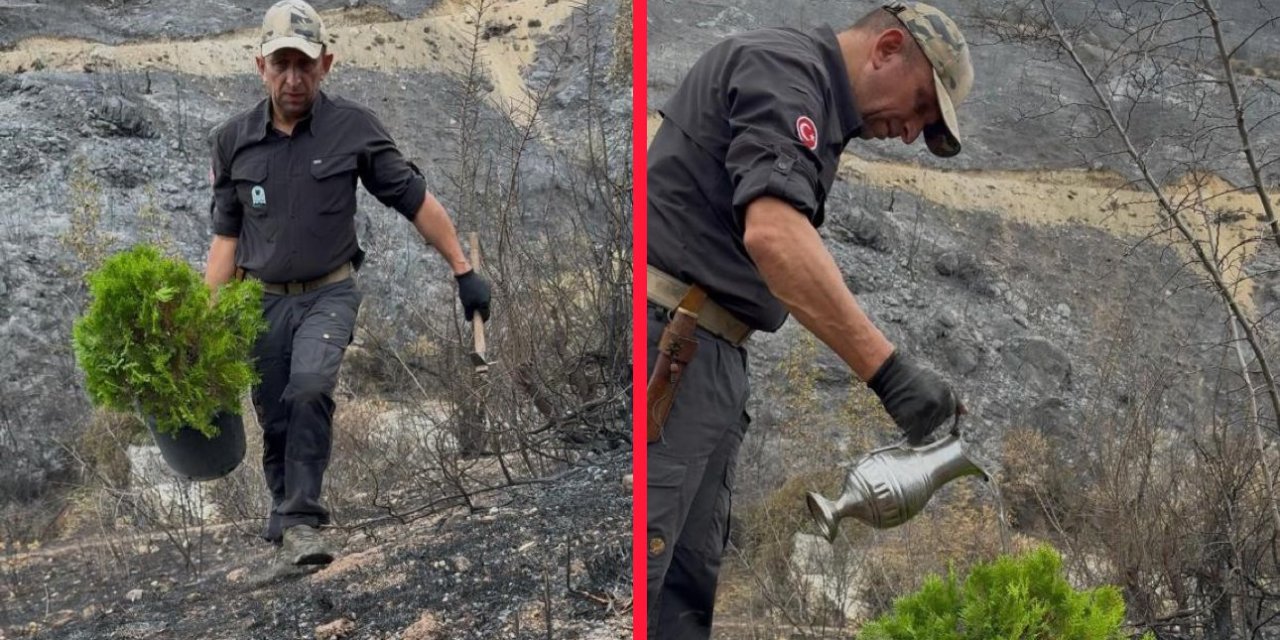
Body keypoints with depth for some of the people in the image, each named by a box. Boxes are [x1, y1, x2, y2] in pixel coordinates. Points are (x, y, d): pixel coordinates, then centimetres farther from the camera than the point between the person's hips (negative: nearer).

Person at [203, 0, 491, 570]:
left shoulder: (353, 128, -8)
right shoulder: (233, 140, -1)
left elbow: (417, 201, -1)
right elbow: (226, 237, 6)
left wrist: (464, 272, -2)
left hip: (329, 294, -3)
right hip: (262, 300, 3)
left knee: (310, 388, -27)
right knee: (275, 424, 9)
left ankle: (300, 521, -18)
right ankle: (286, 515, 29)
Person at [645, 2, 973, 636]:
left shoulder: (819, 109, 24)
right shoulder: (786, 64, -8)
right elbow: (771, 232, -26)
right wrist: (889, 370, -28)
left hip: (706, 356, 11)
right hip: (667, 340, -10)